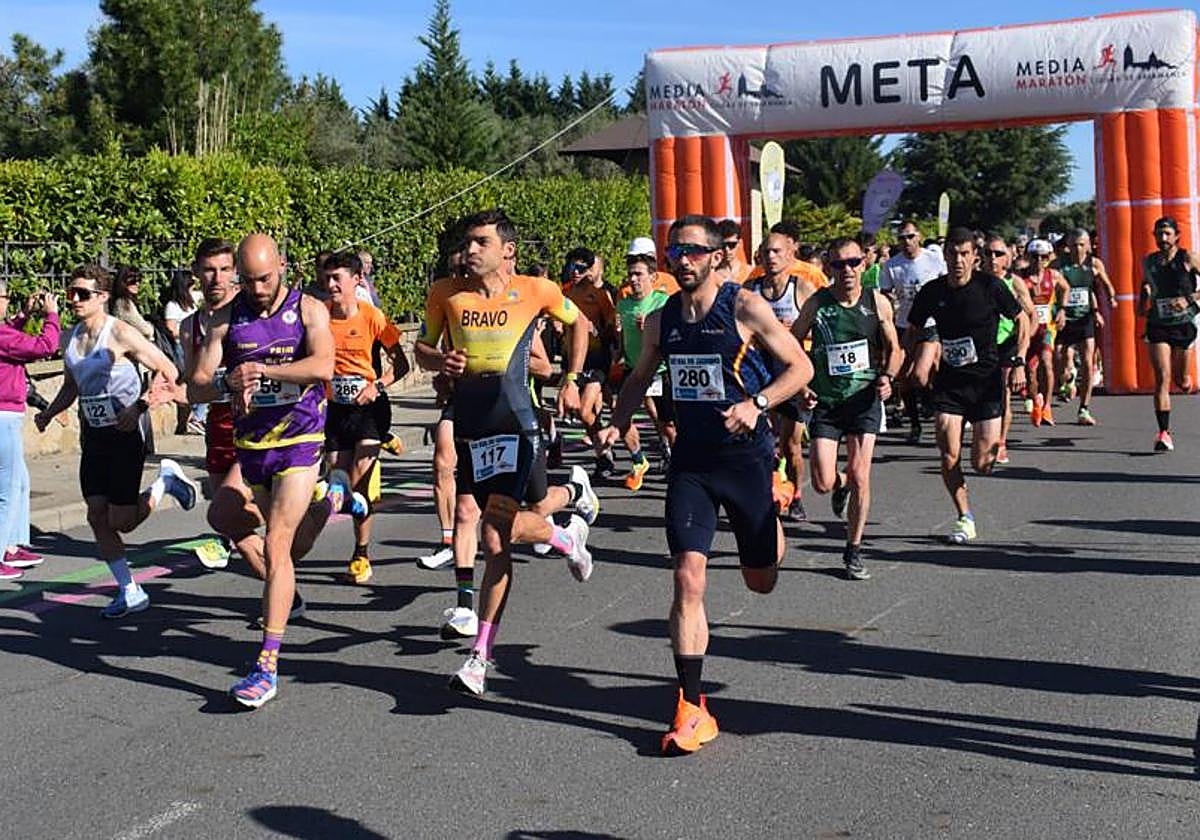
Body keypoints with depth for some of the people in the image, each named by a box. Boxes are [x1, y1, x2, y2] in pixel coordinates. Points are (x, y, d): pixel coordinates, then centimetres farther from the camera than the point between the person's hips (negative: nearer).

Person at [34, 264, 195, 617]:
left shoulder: (120, 334, -14)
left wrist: (139, 407, -21)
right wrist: (49, 413, 4)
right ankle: (129, 592, 11)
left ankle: (166, 480, 21)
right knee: (97, 516, 2)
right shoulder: (72, 337, 7)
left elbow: (168, 371, -14)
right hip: (93, 435, 7)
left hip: (126, 432, -7)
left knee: (121, 521, -6)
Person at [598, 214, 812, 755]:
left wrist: (757, 403, -22)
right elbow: (640, 378, 20)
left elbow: (800, 367, -7)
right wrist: (617, 424, 3)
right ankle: (692, 709, -5)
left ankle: (774, 515, 50)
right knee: (688, 578, -11)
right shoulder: (661, 320, 4)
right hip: (690, 461, 3)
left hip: (746, 455, -2)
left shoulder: (745, 308, -10)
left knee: (761, 581, 12)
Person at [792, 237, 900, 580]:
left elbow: (893, 349, 11)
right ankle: (842, 484, 35)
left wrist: (887, 377, -7)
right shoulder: (817, 304, -6)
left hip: (864, 399, 0)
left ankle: (854, 551, 12)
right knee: (823, 483, -5)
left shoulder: (878, 303, -1)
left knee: (860, 477, -4)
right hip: (825, 401, 0)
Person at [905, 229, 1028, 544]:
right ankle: (965, 519, 8)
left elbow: (1021, 320, 2)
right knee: (949, 454, -9)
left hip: (986, 379, -2)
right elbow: (913, 331, 12)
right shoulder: (932, 291, -3)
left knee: (982, 465, -4)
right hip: (949, 380, 2)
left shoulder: (990, 287, -10)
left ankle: (995, 444, 34)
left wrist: (1019, 362, -7)